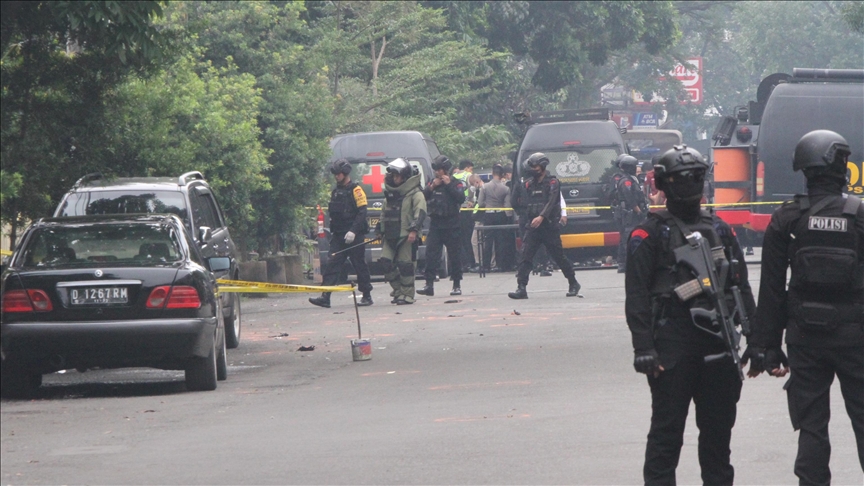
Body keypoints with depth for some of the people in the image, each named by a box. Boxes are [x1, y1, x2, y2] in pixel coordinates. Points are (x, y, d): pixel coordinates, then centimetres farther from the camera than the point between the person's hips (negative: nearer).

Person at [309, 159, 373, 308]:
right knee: (332, 265, -3)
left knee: (360, 265, 0)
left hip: (354, 236, -7)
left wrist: (353, 231, -21)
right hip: (338, 236, 7)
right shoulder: (335, 192, 16)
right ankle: (325, 297, -9)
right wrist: (332, 232, 18)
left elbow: (362, 213, -14)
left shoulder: (356, 190, -7)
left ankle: (367, 296, 10)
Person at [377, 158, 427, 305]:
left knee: (405, 265, -6)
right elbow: (384, 214, 27)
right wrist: (381, 230, 23)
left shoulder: (415, 194, -6)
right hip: (390, 236, 7)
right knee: (386, 262, -2)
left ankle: (407, 295, 1)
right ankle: (398, 291, 10)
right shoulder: (390, 194, 19)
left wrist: (414, 230, -25)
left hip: (407, 236, -7)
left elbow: (420, 213, -16)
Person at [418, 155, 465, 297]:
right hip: (435, 224, 4)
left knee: (454, 255, 1)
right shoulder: (432, 183, 13)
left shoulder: (455, 183, 1)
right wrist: (431, 187, -7)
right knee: (431, 255, -4)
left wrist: (449, 184, -13)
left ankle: (457, 285, 8)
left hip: (451, 225, -4)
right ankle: (429, 285, -4)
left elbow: (461, 198, -14)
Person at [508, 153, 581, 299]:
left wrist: (541, 217, -31)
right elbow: (524, 204, 18)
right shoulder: (529, 184, 13)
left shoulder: (552, 182, -4)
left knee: (559, 257, 3)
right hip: (532, 227, 5)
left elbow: (551, 202, -18)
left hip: (549, 226, -5)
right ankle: (521, 288, -12)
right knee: (525, 257, -8)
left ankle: (574, 284, 20)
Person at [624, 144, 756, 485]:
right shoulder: (650, 234, -1)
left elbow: (742, 286, 17)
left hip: (717, 341, 5)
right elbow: (636, 296, -7)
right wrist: (643, 348, -15)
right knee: (667, 429, -3)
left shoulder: (719, 229, 15)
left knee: (719, 425, 11)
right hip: (673, 339, -5)